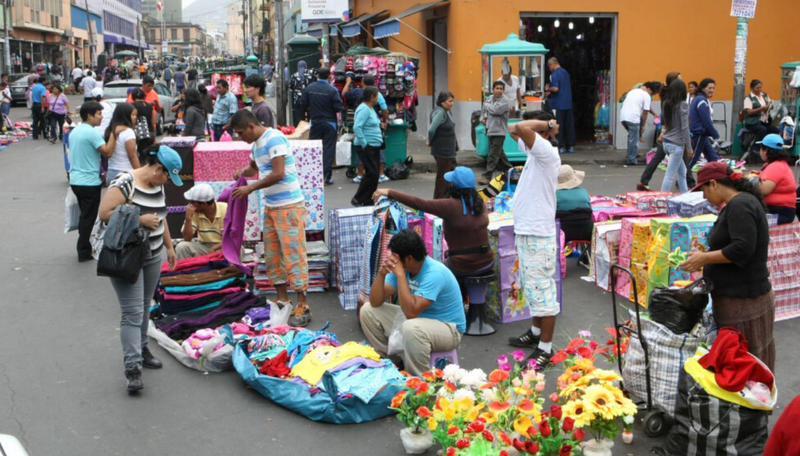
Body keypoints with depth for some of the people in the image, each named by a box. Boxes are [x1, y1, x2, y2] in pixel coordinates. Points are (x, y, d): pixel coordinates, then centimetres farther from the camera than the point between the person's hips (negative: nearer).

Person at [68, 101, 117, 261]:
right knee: (88, 218, 1)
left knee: (84, 216, 19)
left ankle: (83, 249, 26)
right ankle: (84, 252, 6)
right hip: (89, 182, -9)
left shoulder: (74, 131, 12)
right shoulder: (92, 133, -17)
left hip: (75, 180, 9)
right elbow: (107, 152, -22)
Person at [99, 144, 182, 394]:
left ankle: (140, 349, 32)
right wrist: (140, 220, -21)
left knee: (144, 307, 16)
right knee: (133, 313, -10)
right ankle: (132, 367, -9)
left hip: (153, 256, 8)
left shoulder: (157, 186, 10)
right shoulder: (125, 183, -17)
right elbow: (104, 213, -22)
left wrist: (169, 246, 23)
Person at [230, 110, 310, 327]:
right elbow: (254, 166, 32)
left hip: (288, 205, -10)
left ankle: (302, 307, -5)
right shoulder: (257, 143, 14)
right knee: (272, 254, 12)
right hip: (270, 206, 10)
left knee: (293, 253, -9)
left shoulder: (274, 139, -16)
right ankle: (282, 299, 22)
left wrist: (251, 188, -17)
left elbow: (278, 174, -24)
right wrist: (243, 172, 9)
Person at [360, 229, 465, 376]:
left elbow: (411, 312, -37)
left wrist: (400, 274, -34)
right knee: (367, 311, 2)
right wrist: (381, 273, -22)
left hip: (448, 328, -8)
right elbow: (375, 302, -5)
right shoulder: (401, 267, -6)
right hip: (418, 318, 8)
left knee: (412, 328, -41)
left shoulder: (435, 273, -29)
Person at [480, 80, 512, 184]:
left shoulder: (504, 101, -12)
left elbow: (495, 110, -25)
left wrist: (486, 104, -7)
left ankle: (488, 176, -10)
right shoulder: (490, 98, 10)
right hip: (490, 130, 8)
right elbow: (484, 109, 27)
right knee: (499, 153, 18)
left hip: (499, 132, -8)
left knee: (493, 155, -10)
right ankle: (509, 170, 32)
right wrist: (482, 118, 10)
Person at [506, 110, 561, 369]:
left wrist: (546, 124, -15)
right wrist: (545, 124, 10)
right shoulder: (534, 151, 10)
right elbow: (514, 130, 23)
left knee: (541, 289, -5)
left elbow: (521, 128, -31)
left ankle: (545, 348, 2)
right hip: (525, 231, 10)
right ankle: (537, 332, 38)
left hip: (538, 234, -10)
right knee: (532, 287, 22)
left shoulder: (547, 153, -18)